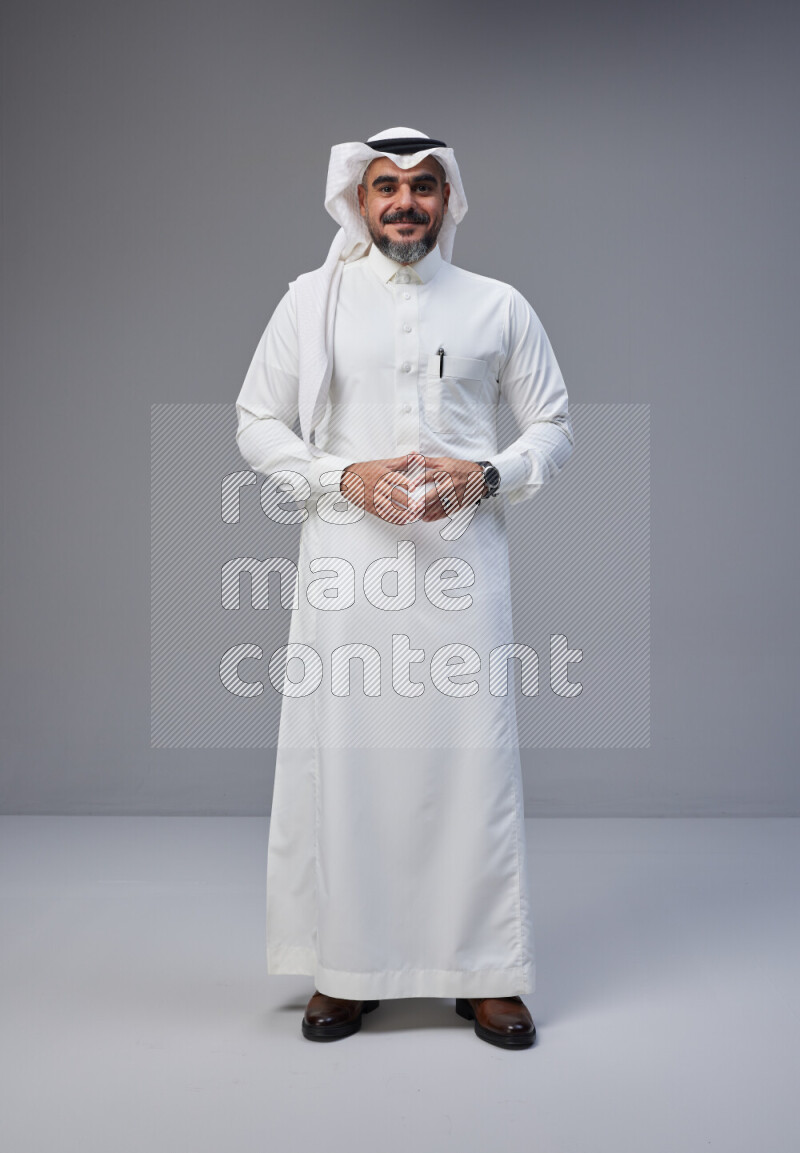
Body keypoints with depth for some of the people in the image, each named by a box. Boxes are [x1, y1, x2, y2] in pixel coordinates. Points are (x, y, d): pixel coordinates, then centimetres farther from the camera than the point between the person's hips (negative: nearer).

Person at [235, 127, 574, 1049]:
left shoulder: (499, 307, 11)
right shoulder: (312, 300, 9)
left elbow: (554, 426, 13)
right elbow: (255, 422, 8)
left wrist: (487, 475, -8)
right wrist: (343, 476, -8)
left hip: (462, 558, 0)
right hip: (347, 559, 0)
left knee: (472, 756, 0)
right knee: (342, 756, 1)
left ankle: (484, 972, 13)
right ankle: (346, 969, 16)